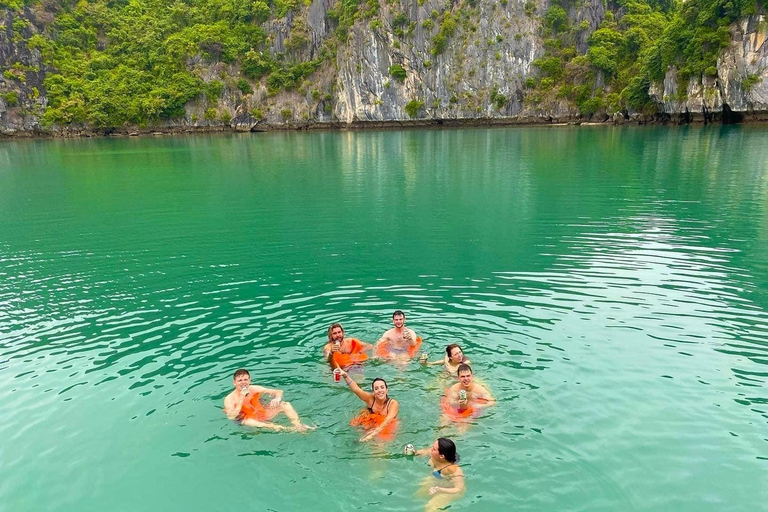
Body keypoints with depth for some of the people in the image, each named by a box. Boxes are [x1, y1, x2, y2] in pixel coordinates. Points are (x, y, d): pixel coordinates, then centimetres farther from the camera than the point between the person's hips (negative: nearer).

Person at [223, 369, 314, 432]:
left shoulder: (254, 389, -3)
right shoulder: (229, 399, -12)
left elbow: (279, 391, -1)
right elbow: (232, 417, -25)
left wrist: (277, 398, -26)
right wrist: (242, 399, -27)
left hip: (263, 414, 5)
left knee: (285, 405, -12)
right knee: (248, 422, -41)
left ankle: (299, 426, -34)